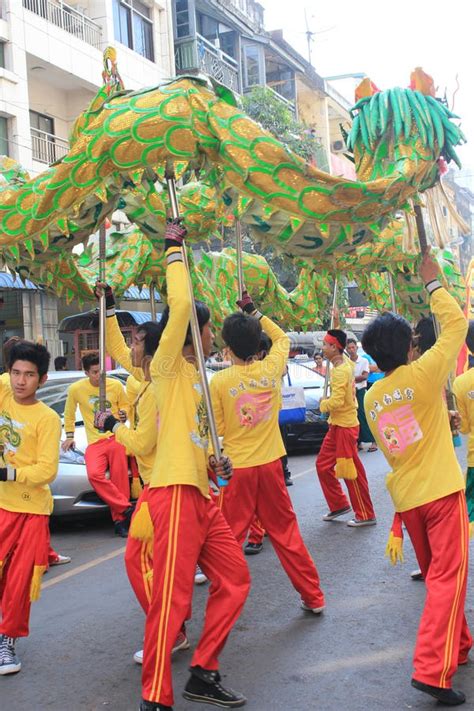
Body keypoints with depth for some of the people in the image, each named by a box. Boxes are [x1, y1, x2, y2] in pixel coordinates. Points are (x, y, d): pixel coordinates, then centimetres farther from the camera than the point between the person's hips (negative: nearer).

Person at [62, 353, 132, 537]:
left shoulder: (116, 385, 3)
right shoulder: (76, 389, 2)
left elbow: (125, 404, 20)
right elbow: (69, 413, 17)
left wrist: (124, 413, -2)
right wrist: (69, 436, 17)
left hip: (116, 437, 0)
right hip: (94, 442, 0)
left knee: (119, 480, -7)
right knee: (94, 474, -24)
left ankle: (120, 520, 5)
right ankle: (126, 509, -16)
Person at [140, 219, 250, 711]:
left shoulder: (193, 376, 21)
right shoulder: (168, 368, -4)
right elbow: (180, 304, -18)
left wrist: (213, 465, 11)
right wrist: (174, 251, -9)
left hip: (200, 494, 9)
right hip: (175, 492, -9)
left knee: (234, 578, 12)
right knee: (172, 597, -10)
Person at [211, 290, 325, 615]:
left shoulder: (220, 381, -11)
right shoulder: (271, 369, -4)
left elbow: (217, 430, -6)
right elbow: (283, 338, 17)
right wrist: (256, 314, 19)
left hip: (237, 468, -3)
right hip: (270, 464, 3)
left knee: (229, 538, 6)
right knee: (286, 531, 13)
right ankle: (313, 596, 20)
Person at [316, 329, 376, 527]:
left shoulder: (340, 371, -21)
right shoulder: (344, 363, 6)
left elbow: (337, 401, -28)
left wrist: (323, 403, -9)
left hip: (345, 427, -10)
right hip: (336, 425, 10)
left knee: (351, 471, -2)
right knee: (323, 465, 14)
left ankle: (366, 515, 9)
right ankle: (339, 505, 24)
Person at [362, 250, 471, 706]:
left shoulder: (371, 398, 6)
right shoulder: (422, 376, -11)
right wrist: (433, 283, 7)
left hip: (405, 496, 6)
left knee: (435, 575, 20)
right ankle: (432, 670, -13)